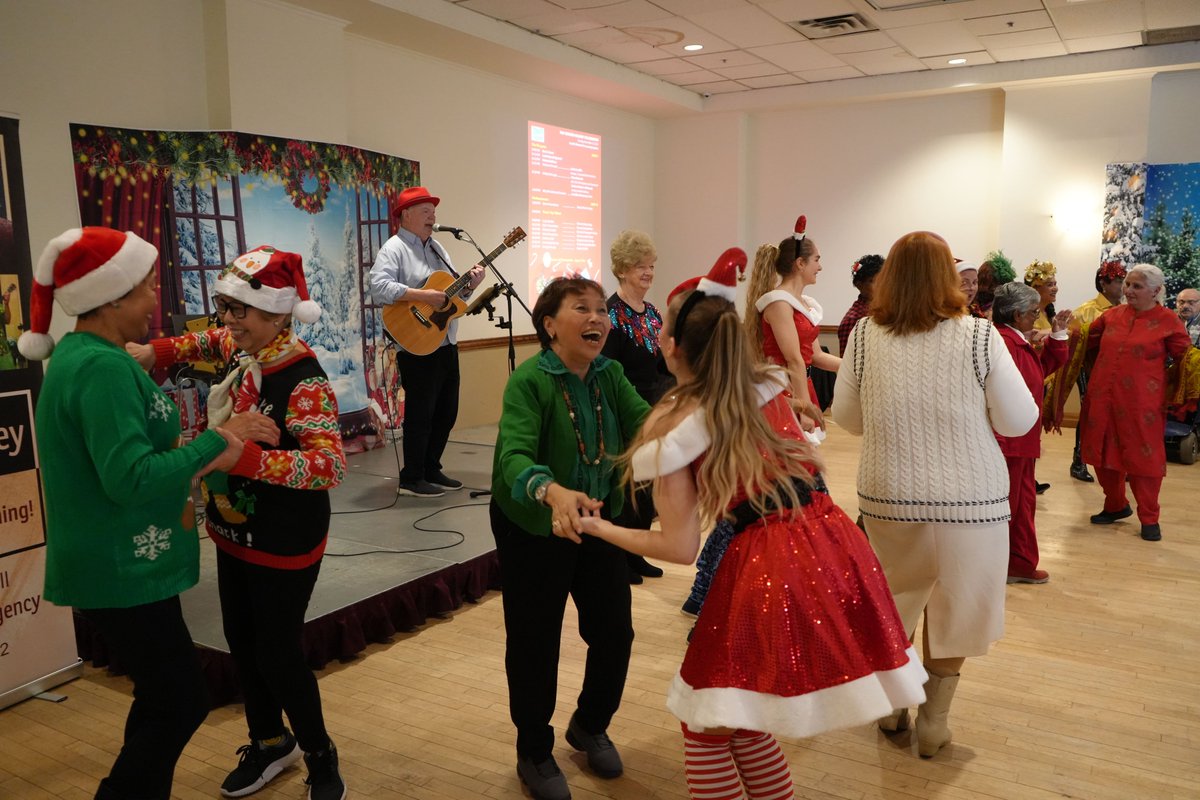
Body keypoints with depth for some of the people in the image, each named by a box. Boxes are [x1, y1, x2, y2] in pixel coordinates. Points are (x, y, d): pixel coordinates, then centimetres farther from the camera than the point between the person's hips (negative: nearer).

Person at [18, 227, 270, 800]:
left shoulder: (81, 356, 9)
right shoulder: (103, 368, -23)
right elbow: (130, 478, -29)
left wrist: (196, 461, 7)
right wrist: (215, 440, -21)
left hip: (114, 562, 10)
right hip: (121, 571, -10)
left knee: (163, 698, 21)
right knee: (180, 703, 5)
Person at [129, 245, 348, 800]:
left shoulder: (303, 382, -27)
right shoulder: (243, 350, -3)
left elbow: (330, 463, -38)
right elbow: (211, 341, 22)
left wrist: (240, 456, -45)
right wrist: (157, 352, 5)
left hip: (283, 544, -8)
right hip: (234, 532, 9)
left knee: (278, 655, 3)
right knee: (240, 643, 19)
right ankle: (271, 743, 41)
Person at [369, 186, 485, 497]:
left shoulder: (436, 248, 19)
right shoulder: (394, 248, -8)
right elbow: (379, 286, -24)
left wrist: (470, 284, 2)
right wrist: (422, 295, -27)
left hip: (446, 343, 9)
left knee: (446, 411, 13)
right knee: (420, 413, -3)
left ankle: (432, 470, 26)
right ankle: (411, 479, 8)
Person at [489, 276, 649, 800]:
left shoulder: (610, 375, -4)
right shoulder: (528, 380, -22)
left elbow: (646, 424, -20)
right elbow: (514, 457, -36)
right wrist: (554, 494, -56)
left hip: (598, 522, 5)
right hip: (533, 528, -5)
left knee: (615, 631, 11)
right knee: (535, 643, 8)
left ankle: (590, 727, 40)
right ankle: (534, 753, 33)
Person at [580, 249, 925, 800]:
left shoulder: (670, 430, -5)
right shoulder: (769, 384, 10)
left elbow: (681, 548, -6)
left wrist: (600, 528, 9)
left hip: (766, 569, -7)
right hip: (833, 548, 7)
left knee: (708, 721, 15)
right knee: (743, 718, 25)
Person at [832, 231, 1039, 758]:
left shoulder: (865, 335, -8)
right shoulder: (978, 335, -11)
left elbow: (845, 416, 1)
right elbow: (1019, 421, -6)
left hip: (887, 496, 2)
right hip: (967, 498, -1)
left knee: (893, 600, 24)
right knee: (954, 609, 19)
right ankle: (933, 721, 28)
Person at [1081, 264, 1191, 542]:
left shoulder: (1169, 322, -4)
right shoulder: (1111, 315, 7)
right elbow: (1090, 344, 22)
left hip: (1141, 404, -4)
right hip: (1103, 399, 4)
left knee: (1143, 457, 3)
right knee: (1104, 454, 13)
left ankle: (1149, 518, 17)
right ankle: (1115, 506, 32)